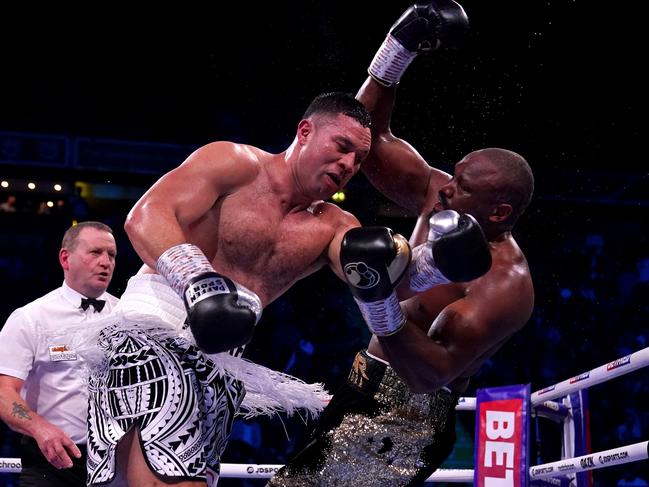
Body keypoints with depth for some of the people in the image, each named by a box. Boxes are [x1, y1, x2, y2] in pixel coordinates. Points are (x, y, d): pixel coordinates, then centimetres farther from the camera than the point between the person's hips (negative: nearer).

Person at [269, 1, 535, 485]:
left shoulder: (505, 285, -23)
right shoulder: (438, 194, 1)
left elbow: (436, 372, -32)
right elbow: (371, 140, 7)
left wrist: (382, 312, -49)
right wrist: (401, 45, -4)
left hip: (407, 416, -9)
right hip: (365, 389, 9)